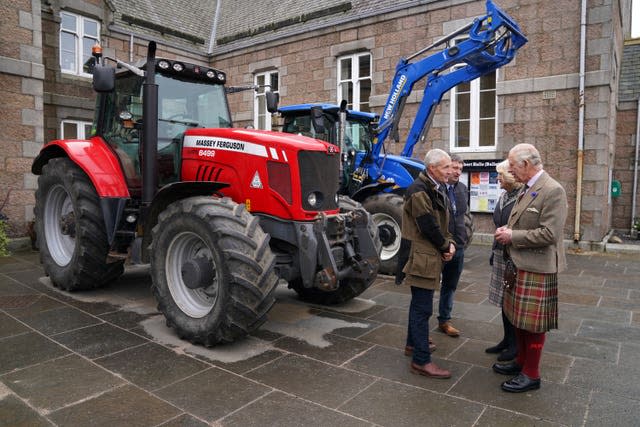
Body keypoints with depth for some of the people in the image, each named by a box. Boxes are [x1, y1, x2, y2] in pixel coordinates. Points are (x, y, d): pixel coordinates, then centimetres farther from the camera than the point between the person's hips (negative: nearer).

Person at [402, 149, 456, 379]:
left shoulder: (435, 190, 14)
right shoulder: (418, 190, -18)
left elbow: (442, 223, 17)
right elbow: (428, 226, -20)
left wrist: (450, 243, 1)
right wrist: (445, 247, -6)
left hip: (431, 255, 10)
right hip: (422, 257, -10)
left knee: (419, 304, 20)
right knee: (422, 308, -6)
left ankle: (414, 343, 35)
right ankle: (421, 360, 1)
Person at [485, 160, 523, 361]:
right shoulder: (503, 197, 9)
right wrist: (494, 252, 18)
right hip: (501, 255, 8)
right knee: (504, 300, 15)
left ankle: (517, 345, 20)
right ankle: (507, 340, 29)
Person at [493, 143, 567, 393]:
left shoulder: (553, 191, -17)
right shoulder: (526, 189, 10)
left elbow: (549, 233, -23)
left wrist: (512, 237, -17)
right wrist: (506, 231, 1)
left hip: (537, 268, -9)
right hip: (519, 264, 9)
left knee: (533, 324, 3)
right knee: (519, 319, 19)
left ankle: (531, 374, 18)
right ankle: (521, 361, 35)